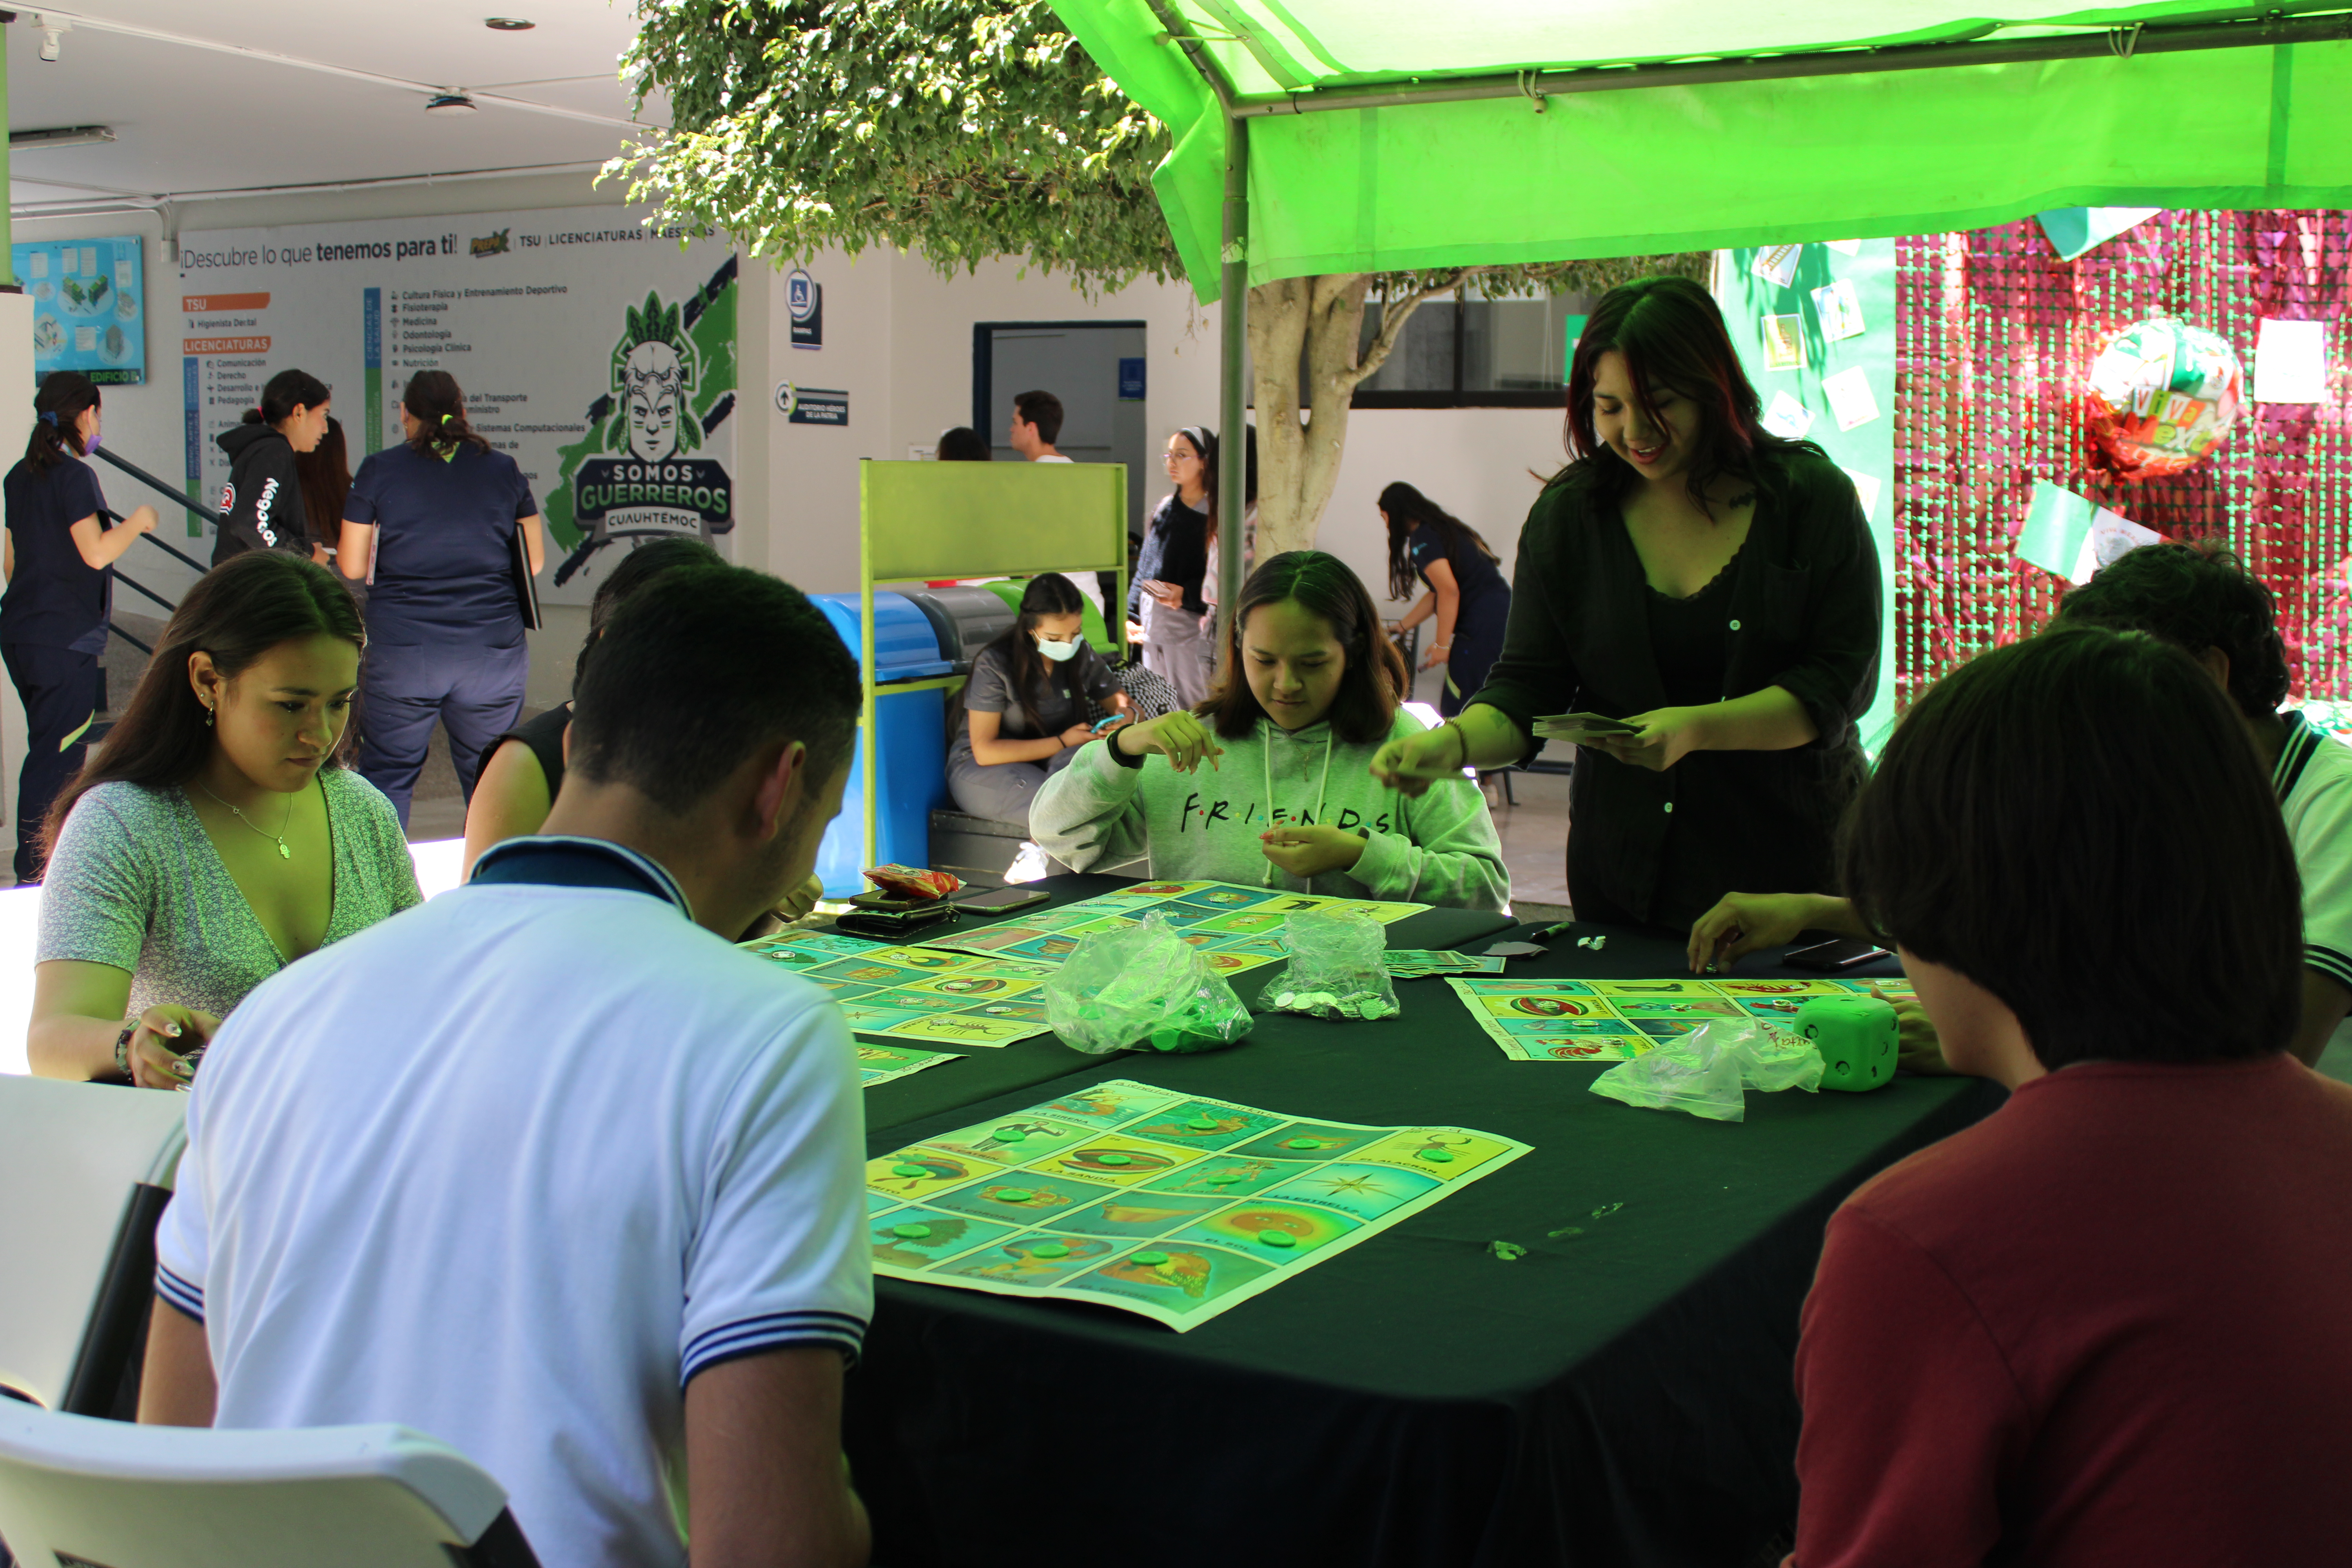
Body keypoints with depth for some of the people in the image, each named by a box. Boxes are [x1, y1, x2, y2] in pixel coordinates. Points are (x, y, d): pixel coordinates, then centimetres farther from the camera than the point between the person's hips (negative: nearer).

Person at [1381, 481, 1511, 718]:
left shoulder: (1423, 537, -7)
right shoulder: (1442, 528, 22)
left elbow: (1449, 591, -18)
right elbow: (1438, 594, 27)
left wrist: (1441, 644, -12)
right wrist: (1400, 627, 34)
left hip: (1484, 624, -10)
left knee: (1457, 710, -6)